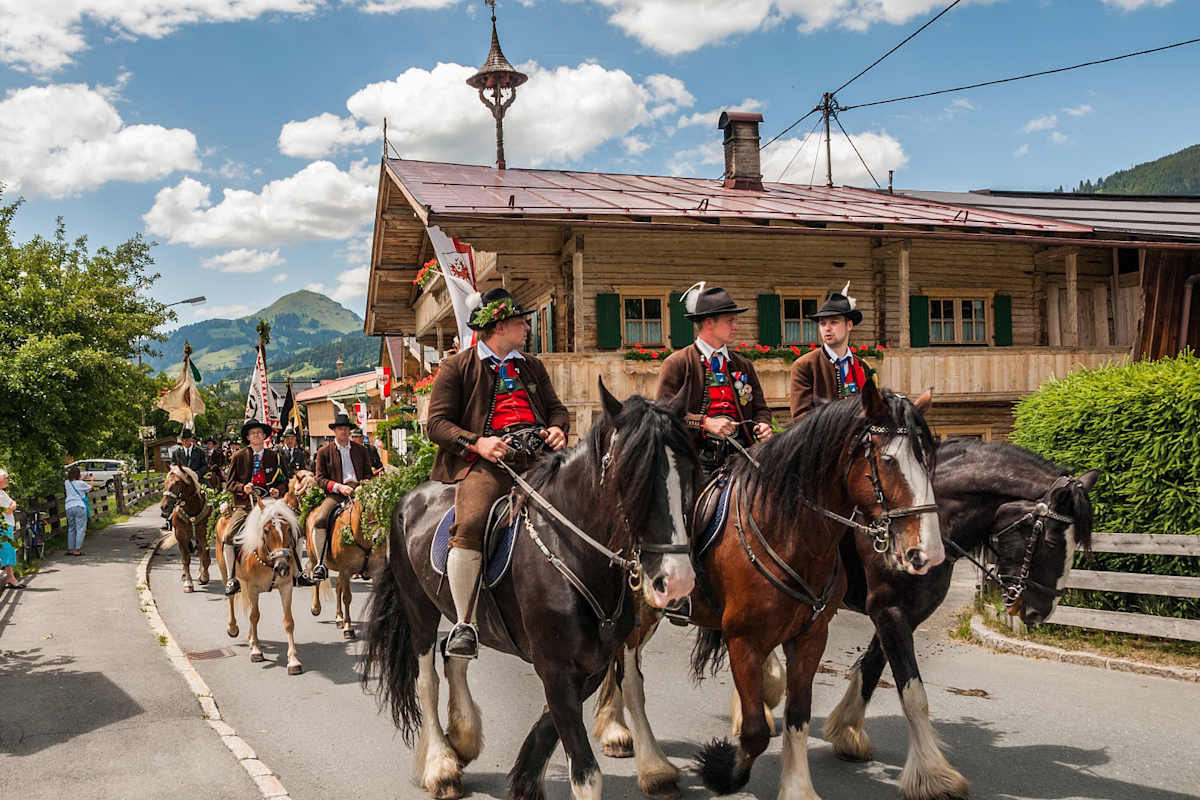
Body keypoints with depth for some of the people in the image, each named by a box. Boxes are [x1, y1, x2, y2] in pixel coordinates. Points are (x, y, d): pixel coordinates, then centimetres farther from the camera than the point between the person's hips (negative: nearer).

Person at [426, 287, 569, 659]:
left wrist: (557, 428, 4)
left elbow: (555, 407, 29)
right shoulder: (457, 367, 11)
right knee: (469, 524, -31)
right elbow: (437, 423, 4)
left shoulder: (532, 366, 28)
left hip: (538, 454, 5)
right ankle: (464, 624, -20)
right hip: (488, 460, -5)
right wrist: (477, 443, -14)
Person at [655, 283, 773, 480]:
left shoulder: (743, 365, 20)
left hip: (738, 456, 5)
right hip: (697, 459, -4)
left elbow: (760, 407, 24)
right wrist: (706, 423, -17)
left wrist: (762, 425, 0)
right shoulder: (677, 363, 3)